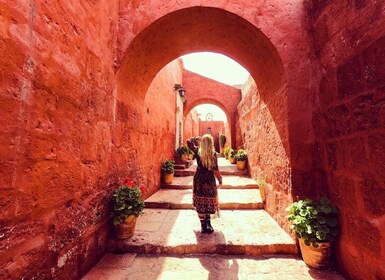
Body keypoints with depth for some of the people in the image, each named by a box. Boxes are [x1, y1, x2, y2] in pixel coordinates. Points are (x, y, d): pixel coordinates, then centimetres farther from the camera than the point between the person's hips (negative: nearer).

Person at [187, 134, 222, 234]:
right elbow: (215, 169, -8)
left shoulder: (198, 152, -6)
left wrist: (197, 138, 8)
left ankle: (204, 226, 15)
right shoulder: (214, 154, -10)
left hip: (199, 180, 1)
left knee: (200, 203, 11)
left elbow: (189, 142, 11)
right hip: (210, 180, -1)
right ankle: (208, 225, 16)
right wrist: (220, 179, 4)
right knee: (209, 202, 14)